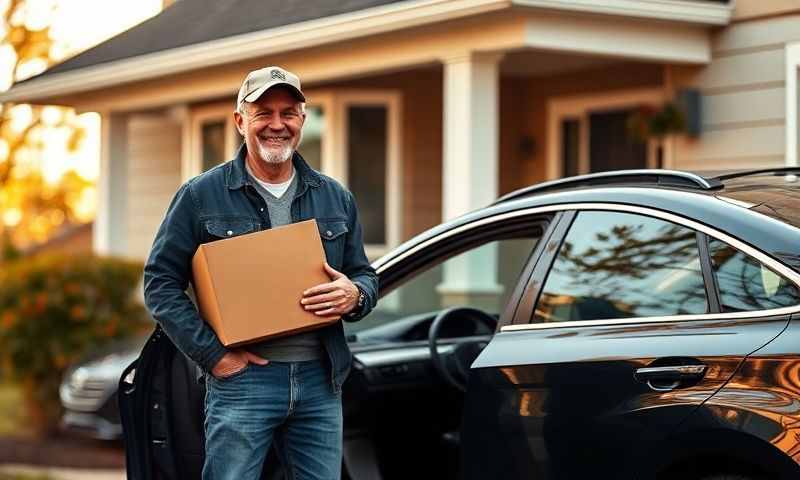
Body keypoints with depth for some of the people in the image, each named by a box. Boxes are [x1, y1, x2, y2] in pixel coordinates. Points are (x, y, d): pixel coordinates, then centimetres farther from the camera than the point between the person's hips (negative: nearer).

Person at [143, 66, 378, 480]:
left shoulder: (335, 198, 13)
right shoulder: (201, 196, 1)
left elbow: (364, 274, 20)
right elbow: (160, 282, -1)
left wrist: (355, 295, -6)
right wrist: (212, 353, -10)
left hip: (320, 382, 4)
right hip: (242, 379, -4)